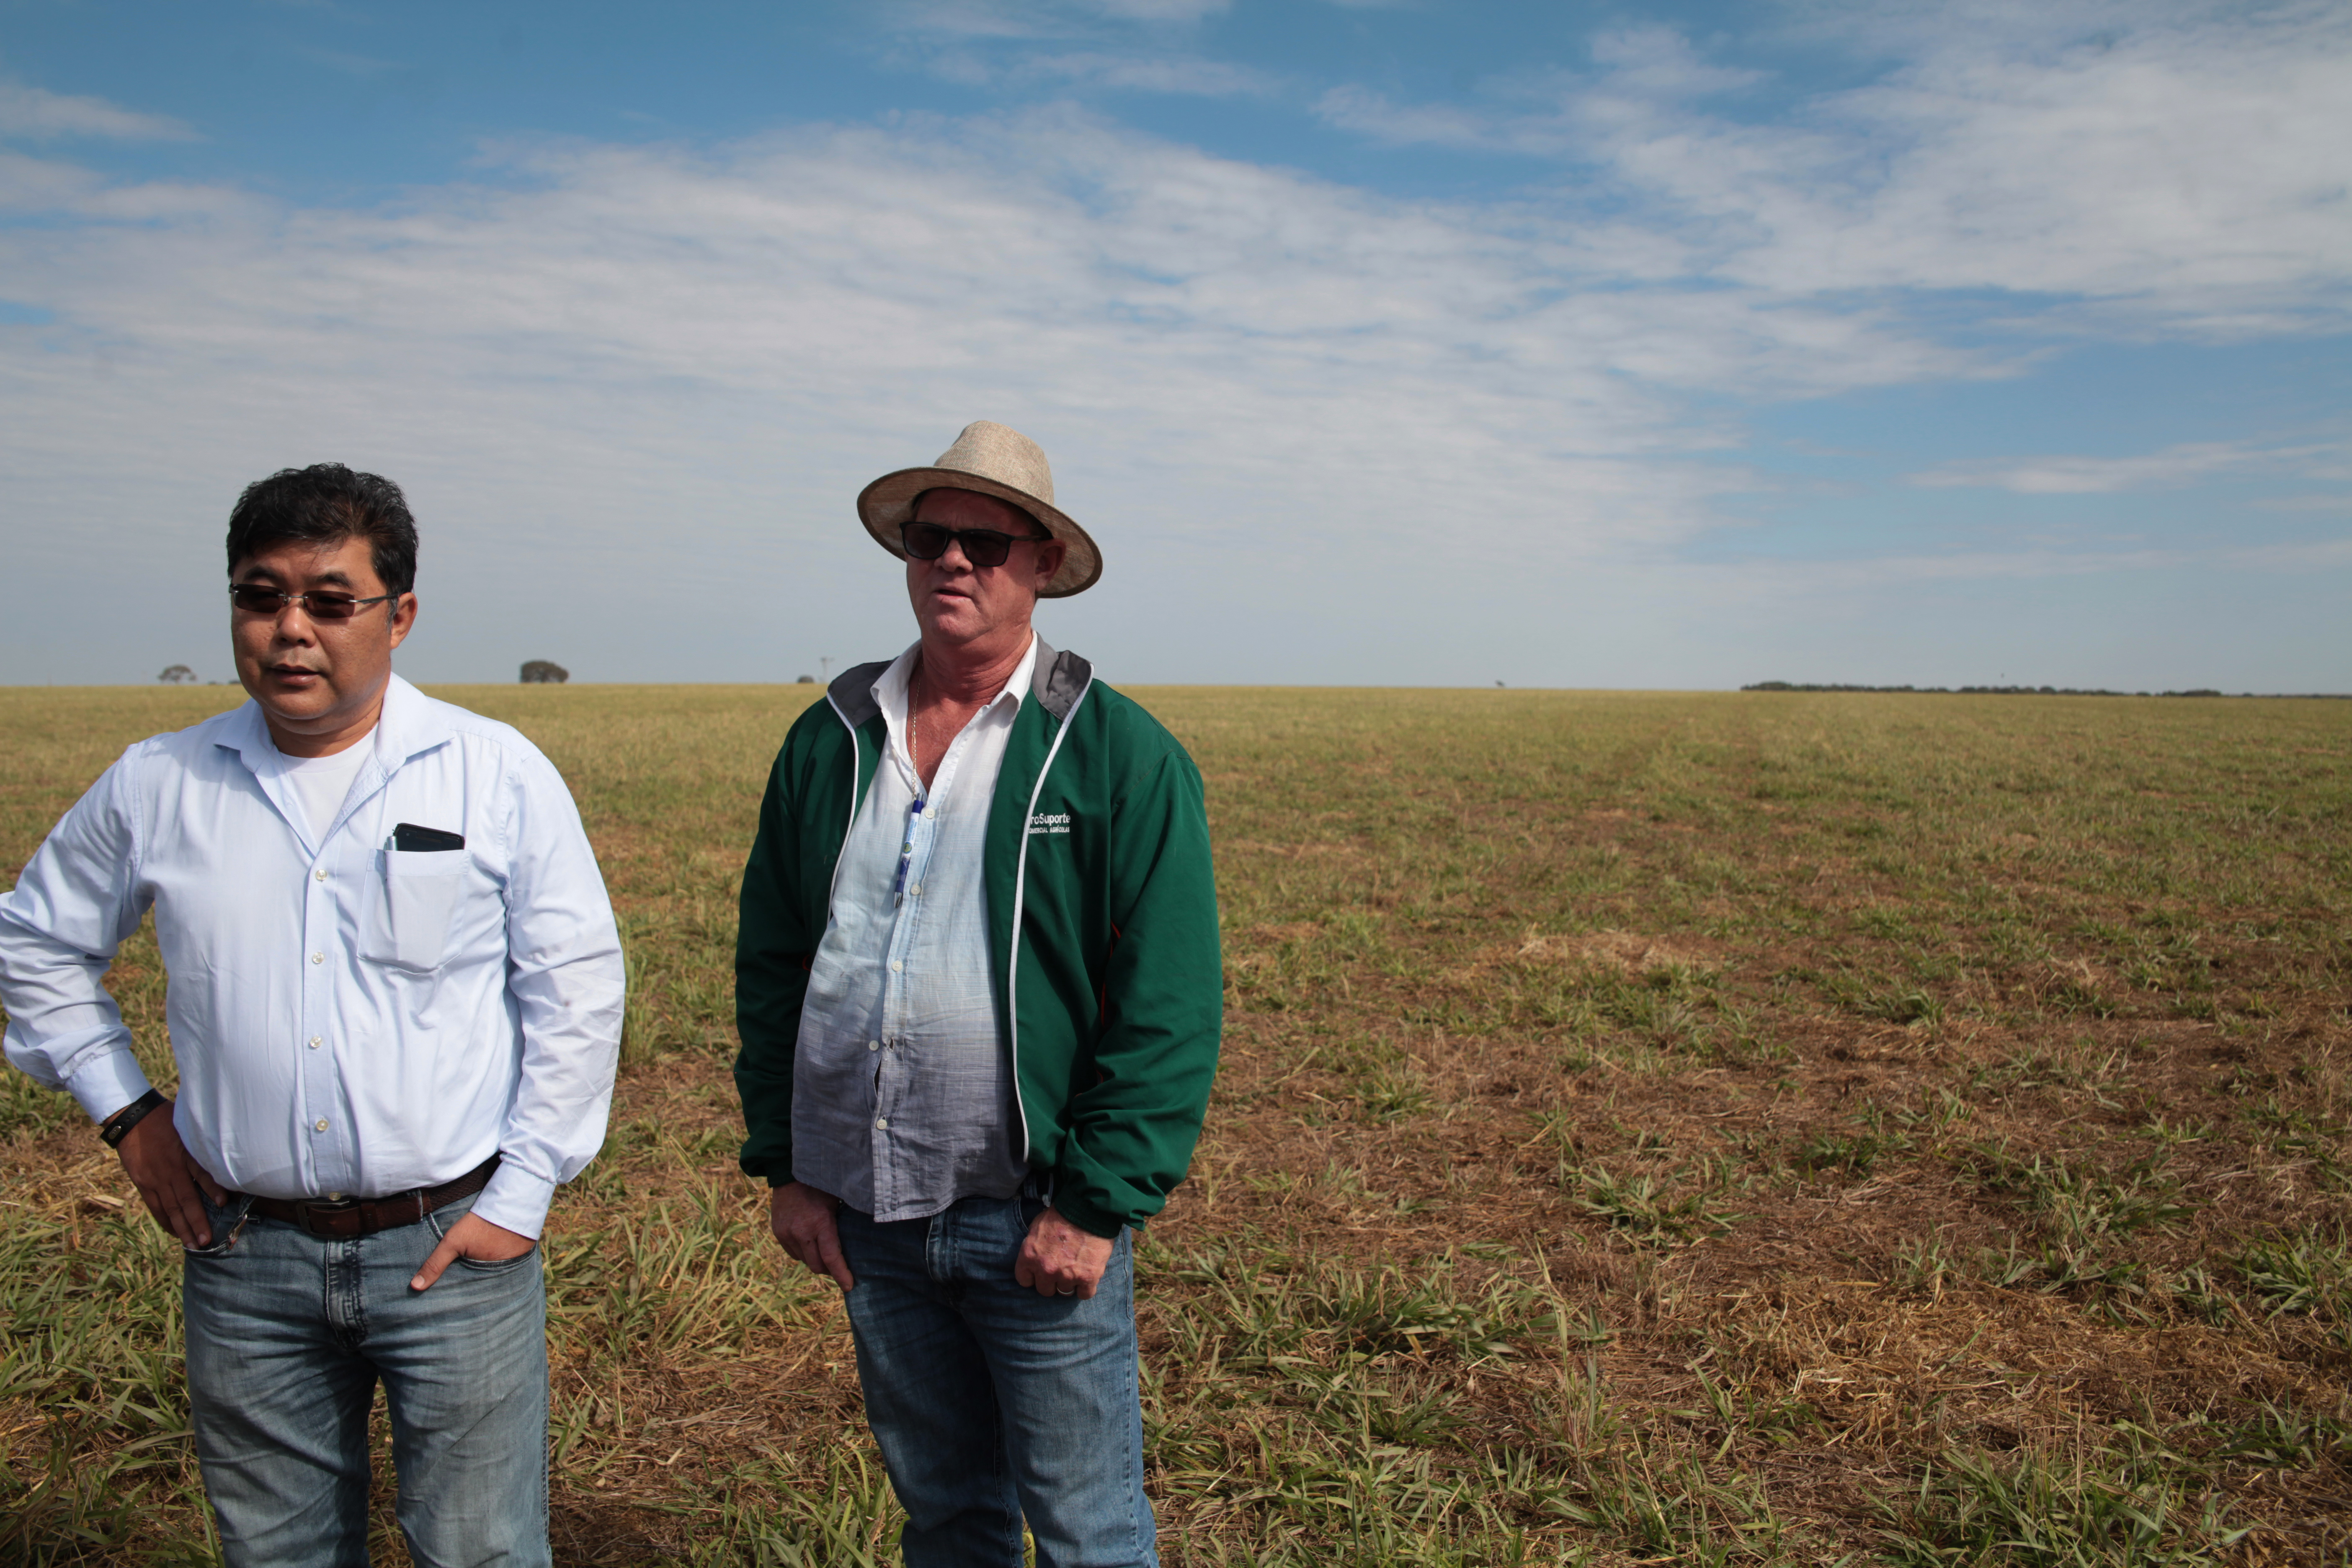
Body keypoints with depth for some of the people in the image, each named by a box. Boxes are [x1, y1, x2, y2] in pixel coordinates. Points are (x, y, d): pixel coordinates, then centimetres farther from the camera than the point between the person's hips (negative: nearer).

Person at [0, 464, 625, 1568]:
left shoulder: (500, 775, -5)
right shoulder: (155, 785, 2)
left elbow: (577, 989, -4)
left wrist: (520, 1199, -7)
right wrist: (126, 1114, 9)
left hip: (451, 1243, -2)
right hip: (246, 1258, 3)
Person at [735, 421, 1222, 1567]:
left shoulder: (1121, 755, -7)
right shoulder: (829, 741, 6)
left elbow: (1169, 1002, -11)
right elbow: (769, 964, 11)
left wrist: (1095, 1204, -15)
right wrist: (782, 1163, 6)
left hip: (1032, 1218, -4)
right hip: (866, 1215, 4)